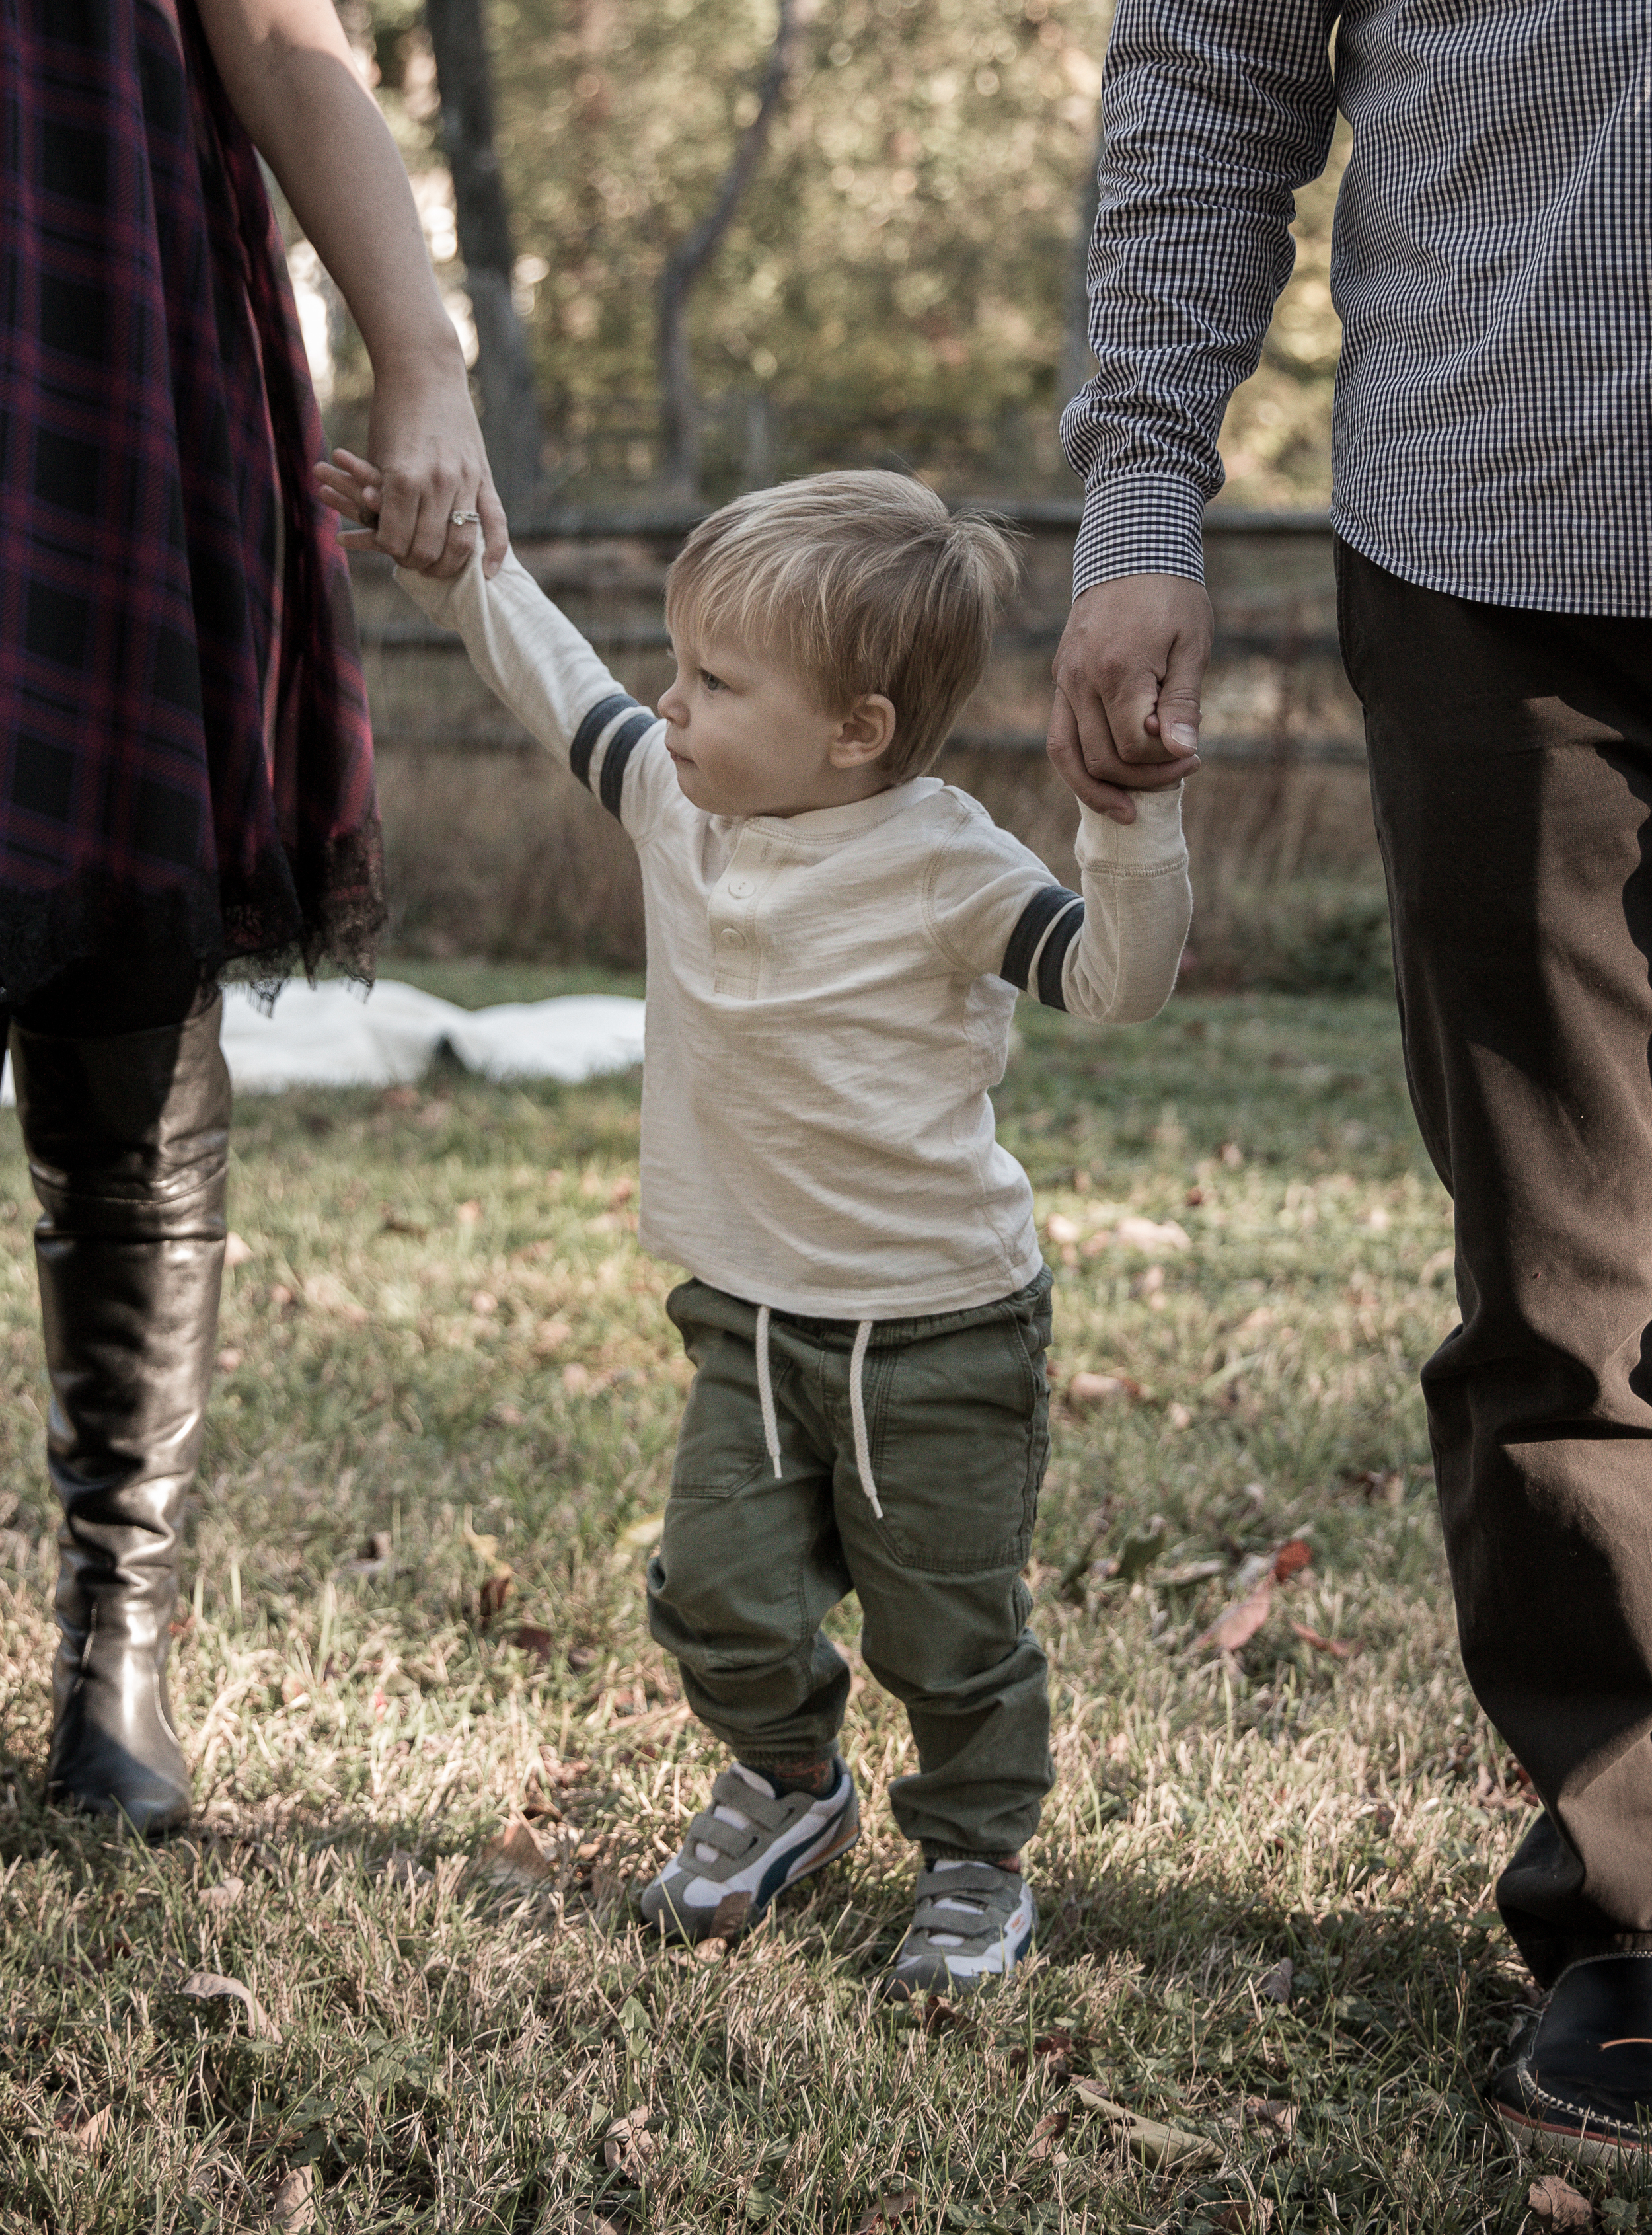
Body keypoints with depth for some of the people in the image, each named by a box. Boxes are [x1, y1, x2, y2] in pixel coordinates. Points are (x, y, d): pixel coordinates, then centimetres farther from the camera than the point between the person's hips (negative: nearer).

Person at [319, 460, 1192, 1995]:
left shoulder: (940, 870, -19)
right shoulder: (677, 801, -1)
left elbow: (1120, 977, -26)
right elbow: (555, 680, 15)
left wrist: (1128, 808, -39)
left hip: (939, 1333, -5)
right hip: (749, 1319, 5)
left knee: (948, 1635, 6)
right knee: (719, 1601, 4)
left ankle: (975, 1864, 29)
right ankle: (788, 1785, 34)